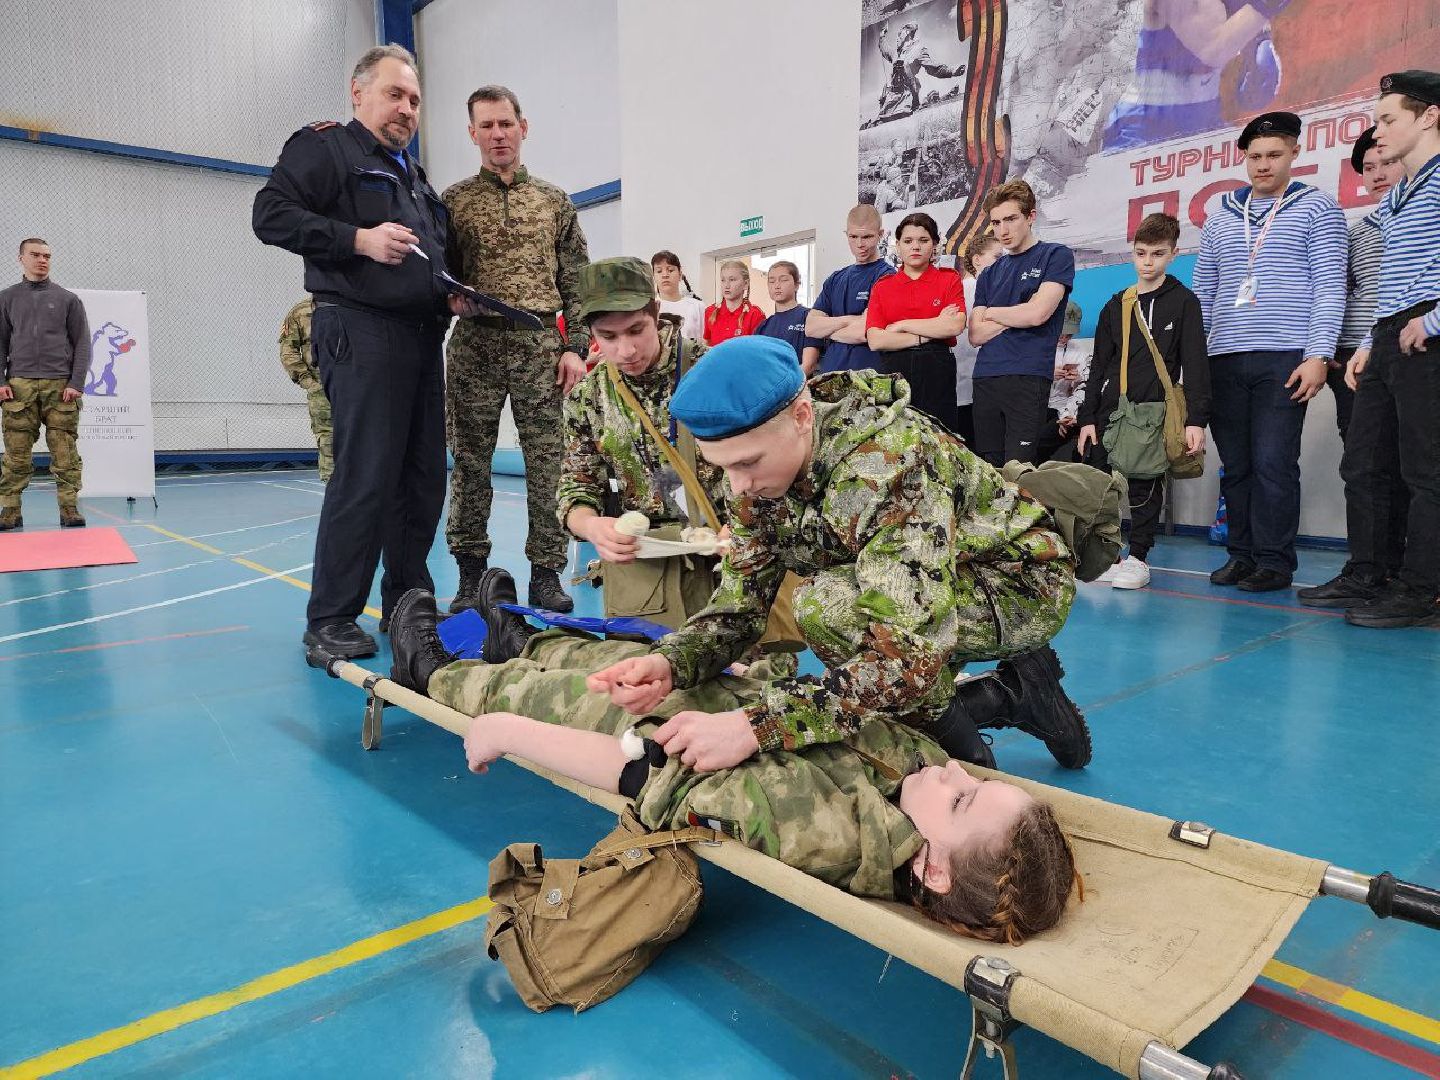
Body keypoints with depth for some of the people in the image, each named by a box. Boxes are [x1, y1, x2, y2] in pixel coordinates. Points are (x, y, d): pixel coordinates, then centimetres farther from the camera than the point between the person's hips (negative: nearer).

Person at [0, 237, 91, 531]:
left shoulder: (67, 299, 11)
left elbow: (82, 344, 6)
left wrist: (76, 384, -5)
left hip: (60, 386, -1)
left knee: (65, 453, -4)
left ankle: (70, 509, 1)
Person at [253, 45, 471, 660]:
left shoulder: (416, 176, 28)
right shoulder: (326, 148, 4)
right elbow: (270, 214, -9)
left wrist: (455, 295, 13)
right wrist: (360, 238, -19)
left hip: (422, 336, 8)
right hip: (361, 332, -8)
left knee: (424, 476, 7)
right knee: (365, 476, -13)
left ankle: (407, 603, 17)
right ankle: (330, 621, -4)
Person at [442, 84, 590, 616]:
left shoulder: (554, 200, 13)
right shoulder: (453, 200, 11)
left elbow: (576, 281, 9)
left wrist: (575, 347, -1)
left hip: (541, 344, 0)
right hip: (475, 344, 0)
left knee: (547, 462, -1)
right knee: (470, 462, 1)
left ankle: (546, 574, 7)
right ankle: (471, 575, 11)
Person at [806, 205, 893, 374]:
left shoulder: (886, 276, -6)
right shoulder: (836, 279, 15)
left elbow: (864, 332, -16)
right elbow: (810, 327, 6)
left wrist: (827, 331, 1)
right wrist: (850, 319, -9)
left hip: (868, 373, -5)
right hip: (830, 371, 6)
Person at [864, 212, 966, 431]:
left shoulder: (949, 279, 9)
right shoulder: (882, 286, 11)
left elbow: (956, 326, -8)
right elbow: (875, 341, -2)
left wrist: (902, 325, -5)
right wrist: (931, 333, -5)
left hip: (937, 373, -1)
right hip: (893, 372, 1)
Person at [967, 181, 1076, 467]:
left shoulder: (1056, 256, 5)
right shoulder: (989, 274, 20)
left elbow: (1037, 314, -10)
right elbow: (976, 335, 9)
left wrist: (990, 312, 6)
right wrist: (1018, 314, -3)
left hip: (1028, 379, -5)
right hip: (985, 379, 5)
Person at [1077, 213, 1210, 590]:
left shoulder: (1184, 302, 3)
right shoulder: (1116, 305, 14)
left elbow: (1195, 365, -3)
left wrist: (1196, 419, -12)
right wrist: (1087, 417, 7)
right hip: (1110, 412, 4)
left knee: (1145, 487, 0)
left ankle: (1138, 558, 11)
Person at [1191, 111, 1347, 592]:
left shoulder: (1317, 209, 7)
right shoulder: (1221, 217, 18)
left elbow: (1330, 287, -1)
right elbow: (1202, 293, 18)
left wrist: (1318, 355, -11)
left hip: (1285, 358, -4)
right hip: (1225, 360, 4)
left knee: (1273, 462, -8)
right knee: (1235, 465, 4)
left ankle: (1275, 562, 1)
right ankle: (1242, 554, 14)